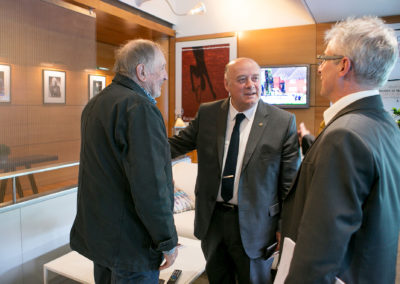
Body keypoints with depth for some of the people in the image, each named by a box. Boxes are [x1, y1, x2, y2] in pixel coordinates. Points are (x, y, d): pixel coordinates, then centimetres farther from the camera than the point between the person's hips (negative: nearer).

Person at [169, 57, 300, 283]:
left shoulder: (283, 122, -10)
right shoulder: (207, 113, -2)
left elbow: (289, 181, -8)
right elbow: (178, 144, 3)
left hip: (253, 224, -2)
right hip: (211, 218, 3)